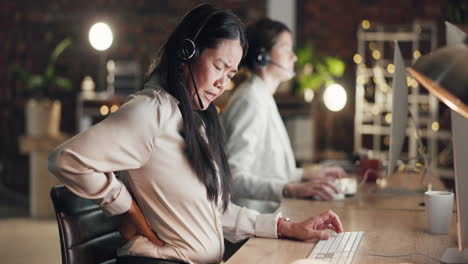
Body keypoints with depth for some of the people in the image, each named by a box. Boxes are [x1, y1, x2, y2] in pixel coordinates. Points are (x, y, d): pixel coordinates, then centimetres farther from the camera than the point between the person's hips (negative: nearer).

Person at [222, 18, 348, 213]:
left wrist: (308, 174, 19)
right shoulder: (252, 101, -14)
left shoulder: (262, 97, 18)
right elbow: (234, 177, -25)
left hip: (264, 215, 10)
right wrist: (293, 189, -34)